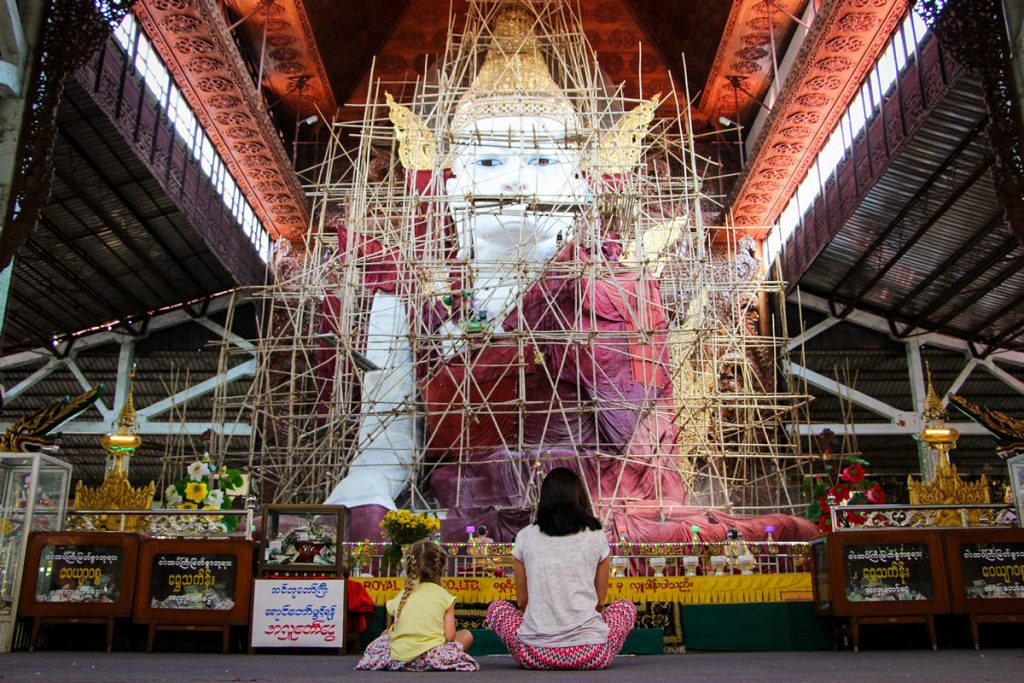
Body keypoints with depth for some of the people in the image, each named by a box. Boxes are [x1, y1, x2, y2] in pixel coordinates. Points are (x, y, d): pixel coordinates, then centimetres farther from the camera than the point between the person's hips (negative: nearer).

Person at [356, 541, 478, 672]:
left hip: (397, 658, 4)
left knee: (385, 634, 35)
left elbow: (392, 630, 11)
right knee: (466, 635, 18)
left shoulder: (401, 596, 12)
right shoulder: (444, 596, 4)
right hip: (430, 658, -3)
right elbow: (449, 637, -1)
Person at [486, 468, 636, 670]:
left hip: (535, 655, 0)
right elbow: (600, 602, 13)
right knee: (625, 607, 29)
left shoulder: (525, 536, 6)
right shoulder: (597, 537, 5)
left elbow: (522, 601, 12)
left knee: (496, 608, 28)